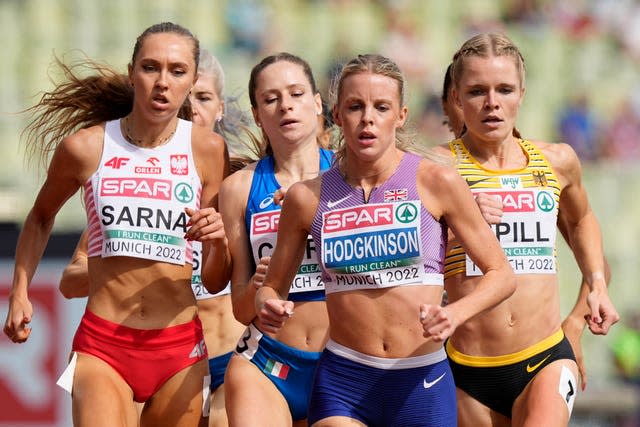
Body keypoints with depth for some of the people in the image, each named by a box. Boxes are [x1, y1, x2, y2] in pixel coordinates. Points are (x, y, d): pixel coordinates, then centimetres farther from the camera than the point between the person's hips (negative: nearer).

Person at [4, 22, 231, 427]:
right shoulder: (85, 147, -2)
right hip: (102, 345, -1)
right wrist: (20, 293, 14)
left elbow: (216, 281, 5)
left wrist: (219, 240, -15)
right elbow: (41, 216, 21)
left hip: (180, 348, 1)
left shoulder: (207, 148, 0)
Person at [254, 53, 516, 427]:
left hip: (422, 382, 0)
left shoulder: (436, 182, -3)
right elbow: (273, 287, 14)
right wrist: (268, 307, -10)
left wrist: (455, 315, -17)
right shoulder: (309, 197, 2)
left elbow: (501, 274, 1)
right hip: (342, 384, 0)